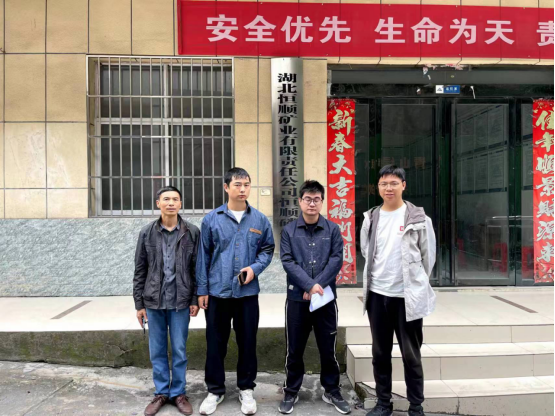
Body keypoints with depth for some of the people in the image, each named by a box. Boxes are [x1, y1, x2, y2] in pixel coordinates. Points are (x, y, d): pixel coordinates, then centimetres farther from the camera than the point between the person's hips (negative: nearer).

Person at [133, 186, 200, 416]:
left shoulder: (192, 232, -2)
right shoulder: (147, 232, 1)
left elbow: (197, 269, 1)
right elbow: (140, 270, 4)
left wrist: (195, 299, -3)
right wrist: (139, 303, 3)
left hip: (180, 301, -1)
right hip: (153, 301, 2)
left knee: (179, 350, 8)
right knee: (157, 351, 11)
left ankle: (178, 393, 24)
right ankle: (161, 393, 27)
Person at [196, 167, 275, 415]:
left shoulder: (260, 220, 1)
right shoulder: (211, 219, -2)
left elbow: (267, 249, 9)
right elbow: (203, 256, 2)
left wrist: (255, 268, -10)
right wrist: (202, 289, 1)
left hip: (248, 292, 1)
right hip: (217, 291, 0)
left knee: (247, 341, 11)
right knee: (215, 343, 10)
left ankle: (246, 389, 30)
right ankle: (215, 390, 29)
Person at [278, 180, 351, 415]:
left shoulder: (333, 229, 2)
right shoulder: (289, 231, 1)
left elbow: (336, 260, -5)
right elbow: (287, 262, -8)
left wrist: (317, 286, -15)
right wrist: (310, 285, -18)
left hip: (326, 298, 1)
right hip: (297, 298, 0)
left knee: (328, 349, 12)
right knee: (294, 350, 10)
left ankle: (332, 391, 31)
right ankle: (291, 393, 28)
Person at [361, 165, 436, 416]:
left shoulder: (418, 219, -6)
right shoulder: (371, 218, 4)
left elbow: (428, 256, 1)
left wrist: (416, 284, 7)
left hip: (407, 296, -3)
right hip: (377, 294, 4)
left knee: (411, 355, 8)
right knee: (380, 354, 14)